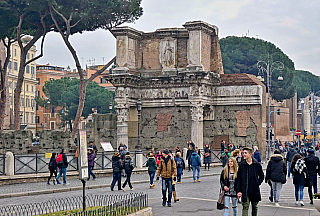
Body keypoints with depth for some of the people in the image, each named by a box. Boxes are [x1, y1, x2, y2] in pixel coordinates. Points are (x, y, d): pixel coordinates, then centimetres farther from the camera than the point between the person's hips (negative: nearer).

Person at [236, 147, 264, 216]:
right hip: (245, 191, -1)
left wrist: (258, 183, -2)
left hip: (255, 190, 1)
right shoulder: (241, 165, 0)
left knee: (255, 206, 14)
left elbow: (262, 176, 11)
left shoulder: (257, 165, -2)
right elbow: (238, 179, 1)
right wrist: (238, 191, -4)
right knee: (245, 207, -7)